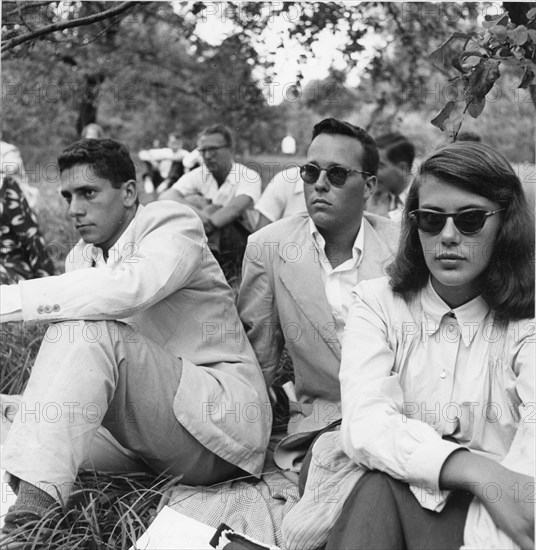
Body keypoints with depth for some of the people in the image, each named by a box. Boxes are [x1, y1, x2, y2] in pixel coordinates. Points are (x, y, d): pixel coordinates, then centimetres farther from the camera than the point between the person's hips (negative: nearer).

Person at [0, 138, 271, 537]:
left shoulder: (174, 223, -8)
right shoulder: (81, 257, 13)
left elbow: (129, 288, -32)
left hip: (220, 416, -7)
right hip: (145, 426, 7)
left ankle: (33, 507, -37)